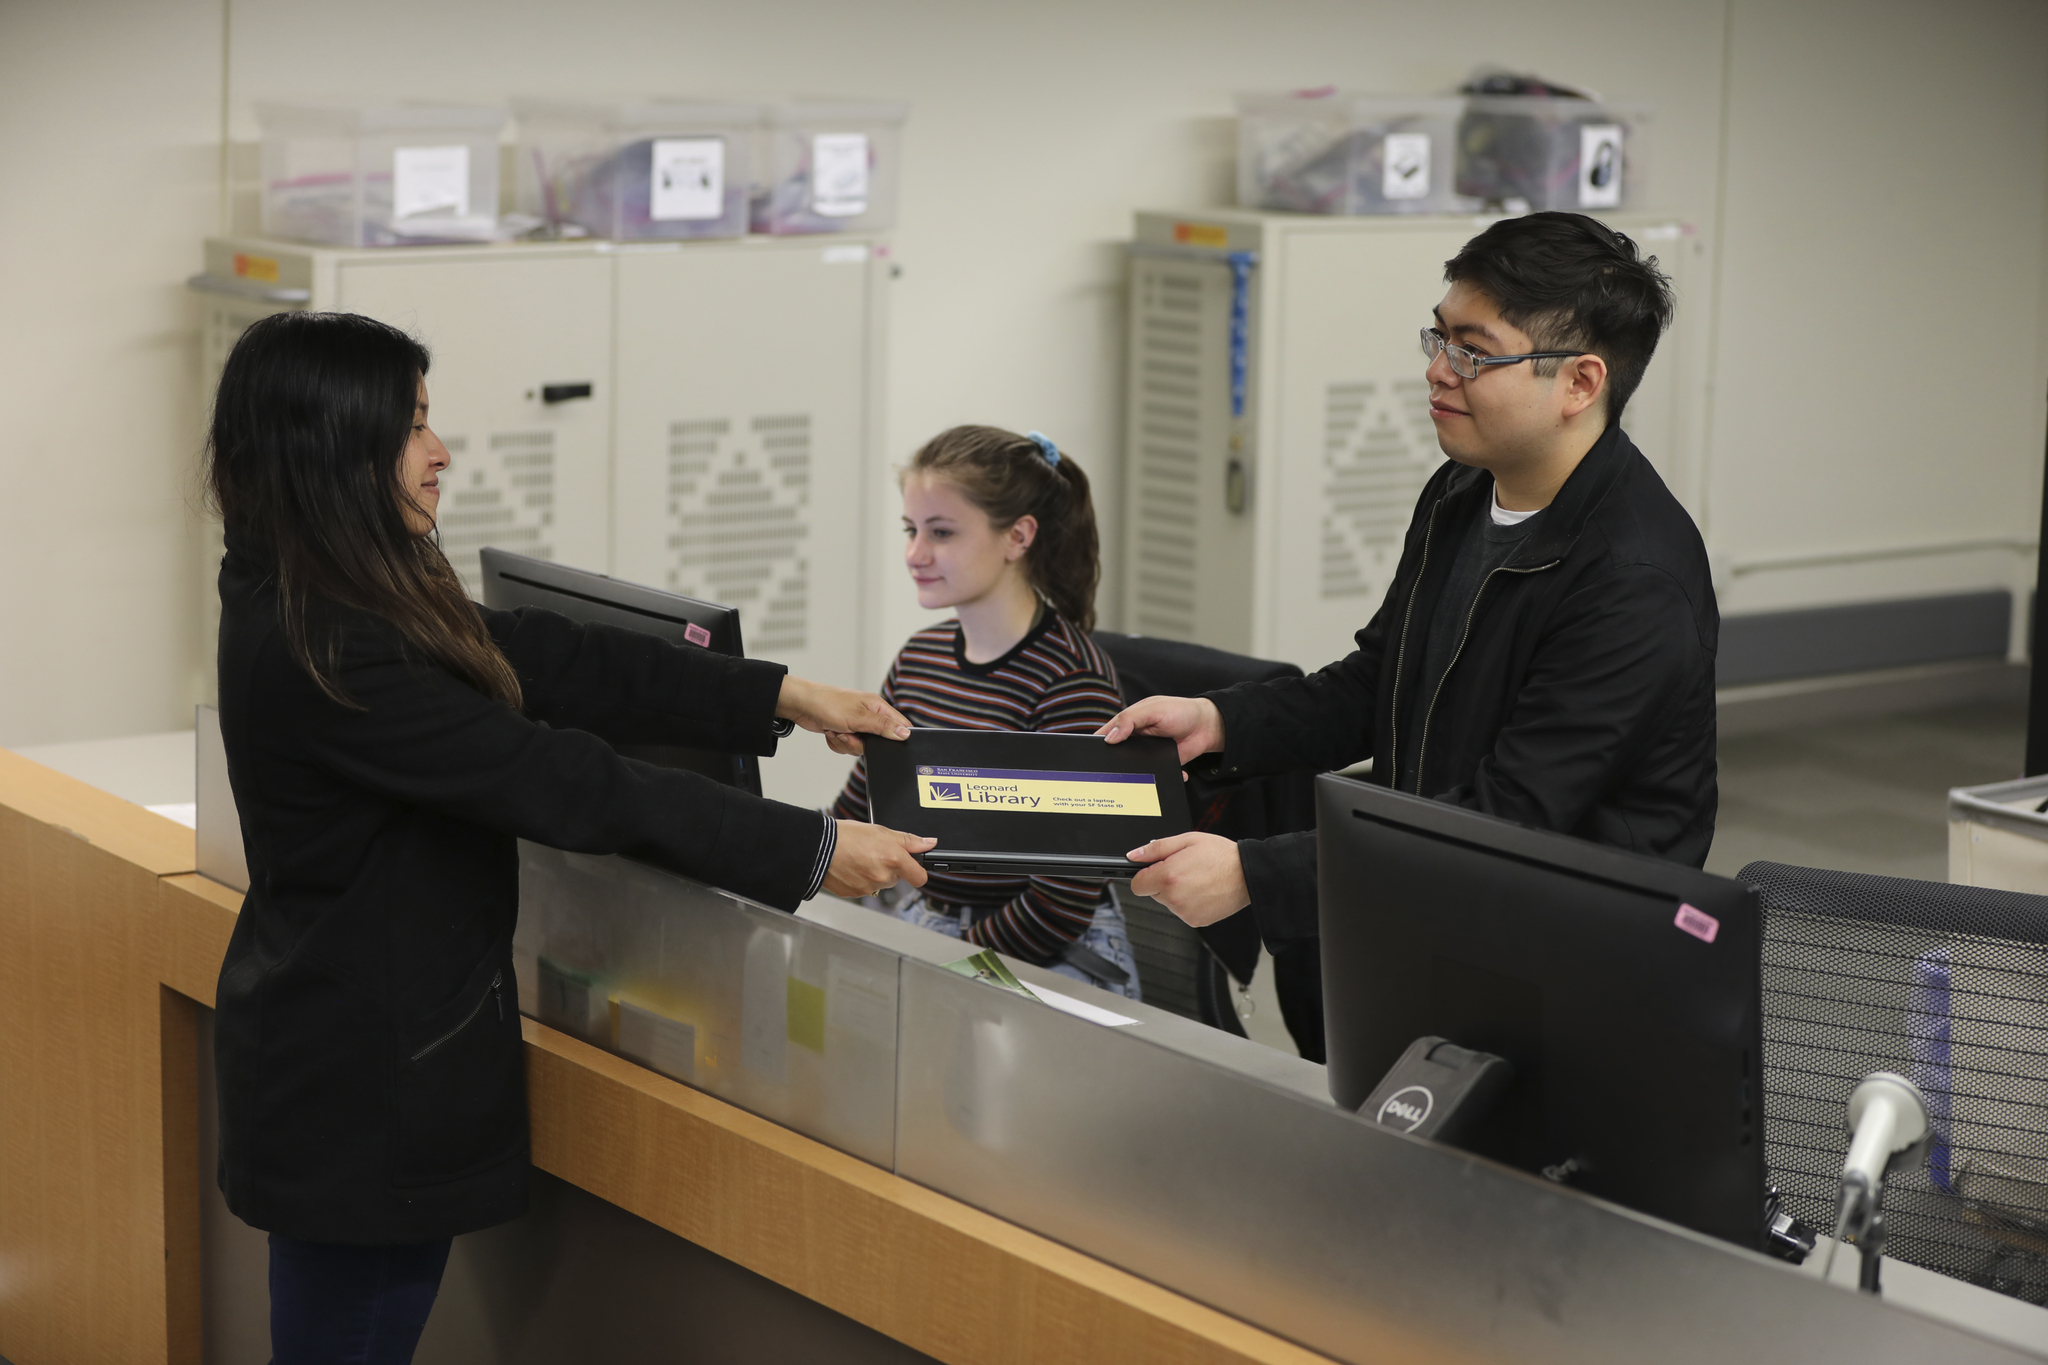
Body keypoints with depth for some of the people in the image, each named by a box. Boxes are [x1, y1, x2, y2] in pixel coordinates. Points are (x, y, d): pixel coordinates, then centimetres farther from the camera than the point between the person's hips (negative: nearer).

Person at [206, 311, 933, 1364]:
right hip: (360, 1087, -10)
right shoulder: (321, 653, -26)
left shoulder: (316, 600, 6)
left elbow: (549, 661, 7)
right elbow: (556, 784, -25)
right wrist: (810, 852, -21)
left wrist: (784, 699, 4)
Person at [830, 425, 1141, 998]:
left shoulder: (1073, 682, -15)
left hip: (1051, 963, -7)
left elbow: (1063, 901, -18)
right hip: (924, 925, 7)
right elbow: (856, 814, 17)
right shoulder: (920, 657, 9)